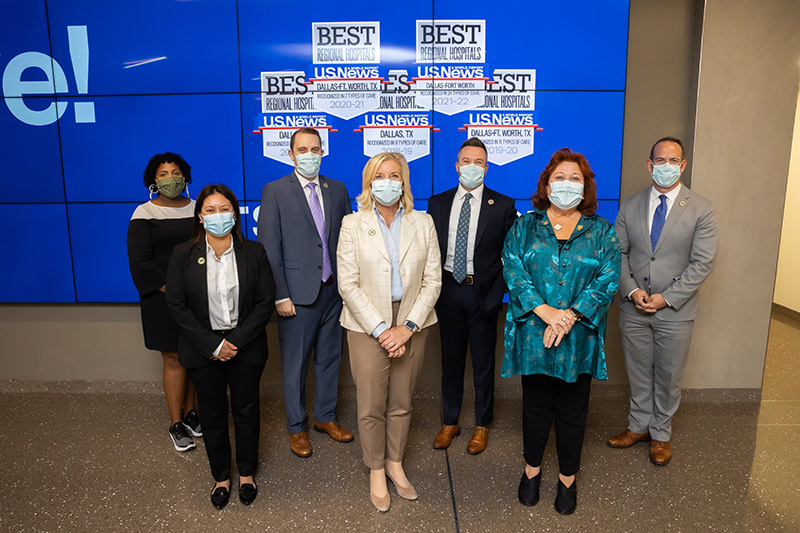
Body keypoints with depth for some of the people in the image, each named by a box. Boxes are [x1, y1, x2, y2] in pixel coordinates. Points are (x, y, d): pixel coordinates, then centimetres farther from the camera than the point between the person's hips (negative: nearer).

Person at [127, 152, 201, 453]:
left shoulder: (197, 209, 7)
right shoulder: (144, 214, -3)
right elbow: (140, 263, -8)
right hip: (162, 298, -3)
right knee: (174, 360, 2)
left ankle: (190, 412, 26)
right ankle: (176, 424, 16)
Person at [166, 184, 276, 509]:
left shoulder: (253, 252, -4)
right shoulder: (183, 255, -4)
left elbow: (266, 302, -6)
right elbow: (177, 305, -6)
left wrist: (237, 341, -15)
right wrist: (213, 345, -14)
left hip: (246, 346, 0)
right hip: (204, 349, 0)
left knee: (246, 410, 13)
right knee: (213, 414, 12)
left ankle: (246, 473, 34)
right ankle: (221, 476, 33)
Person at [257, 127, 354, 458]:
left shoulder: (337, 190, 8)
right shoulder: (275, 192, -4)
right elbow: (269, 248, -7)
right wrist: (280, 296, -12)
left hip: (333, 290, 4)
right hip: (298, 294, -4)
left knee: (330, 358, 16)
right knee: (295, 364, 9)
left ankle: (326, 417, 36)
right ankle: (296, 427, 28)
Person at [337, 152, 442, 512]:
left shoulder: (423, 223, 4)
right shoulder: (353, 225, -2)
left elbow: (432, 280, 0)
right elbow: (348, 285, -7)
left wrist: (407, 327, -10)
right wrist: (381, 329, -13)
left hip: (411, 325, 2)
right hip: (368, 327, -2)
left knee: (401, 403, 13)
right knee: (372, 406, 7)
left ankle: (395, 463, 35)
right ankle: (376, 471, 29)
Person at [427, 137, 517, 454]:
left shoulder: (503, 206, -2)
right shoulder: (438, 203, 6)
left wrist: (496, 294, -12)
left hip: (483, 293, -2)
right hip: (448, 290, 2)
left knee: (483, 362, 10)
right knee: (451, 359, 14)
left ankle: (482, 426, 29)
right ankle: (450, 422, 31)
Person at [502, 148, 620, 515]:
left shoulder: (601, 232, 5)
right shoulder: (524, 227, 4)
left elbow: (607, 279, -6)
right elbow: (513, 271, -7)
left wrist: (570, 315, -18)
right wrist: (545, 311, -19)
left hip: (578, 338, 0)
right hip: (532, 334, 0)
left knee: (572, 410, 12)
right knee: (535, 405, 13)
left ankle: (568, 478, 32)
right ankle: (532, 469, 34)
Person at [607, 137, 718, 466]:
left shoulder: (701, 210, -5)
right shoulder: (630, 207, 3)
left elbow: (702, 263, -9)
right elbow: (619, 253, 4)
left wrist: (666, 298, -15)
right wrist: (632, 290, -11)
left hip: (675, 310, -2)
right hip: (633, 308, 2)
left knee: (668, 376, 11)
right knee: (638, 372, 14)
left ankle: (661, 434, 30)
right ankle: (639, 426, 33)